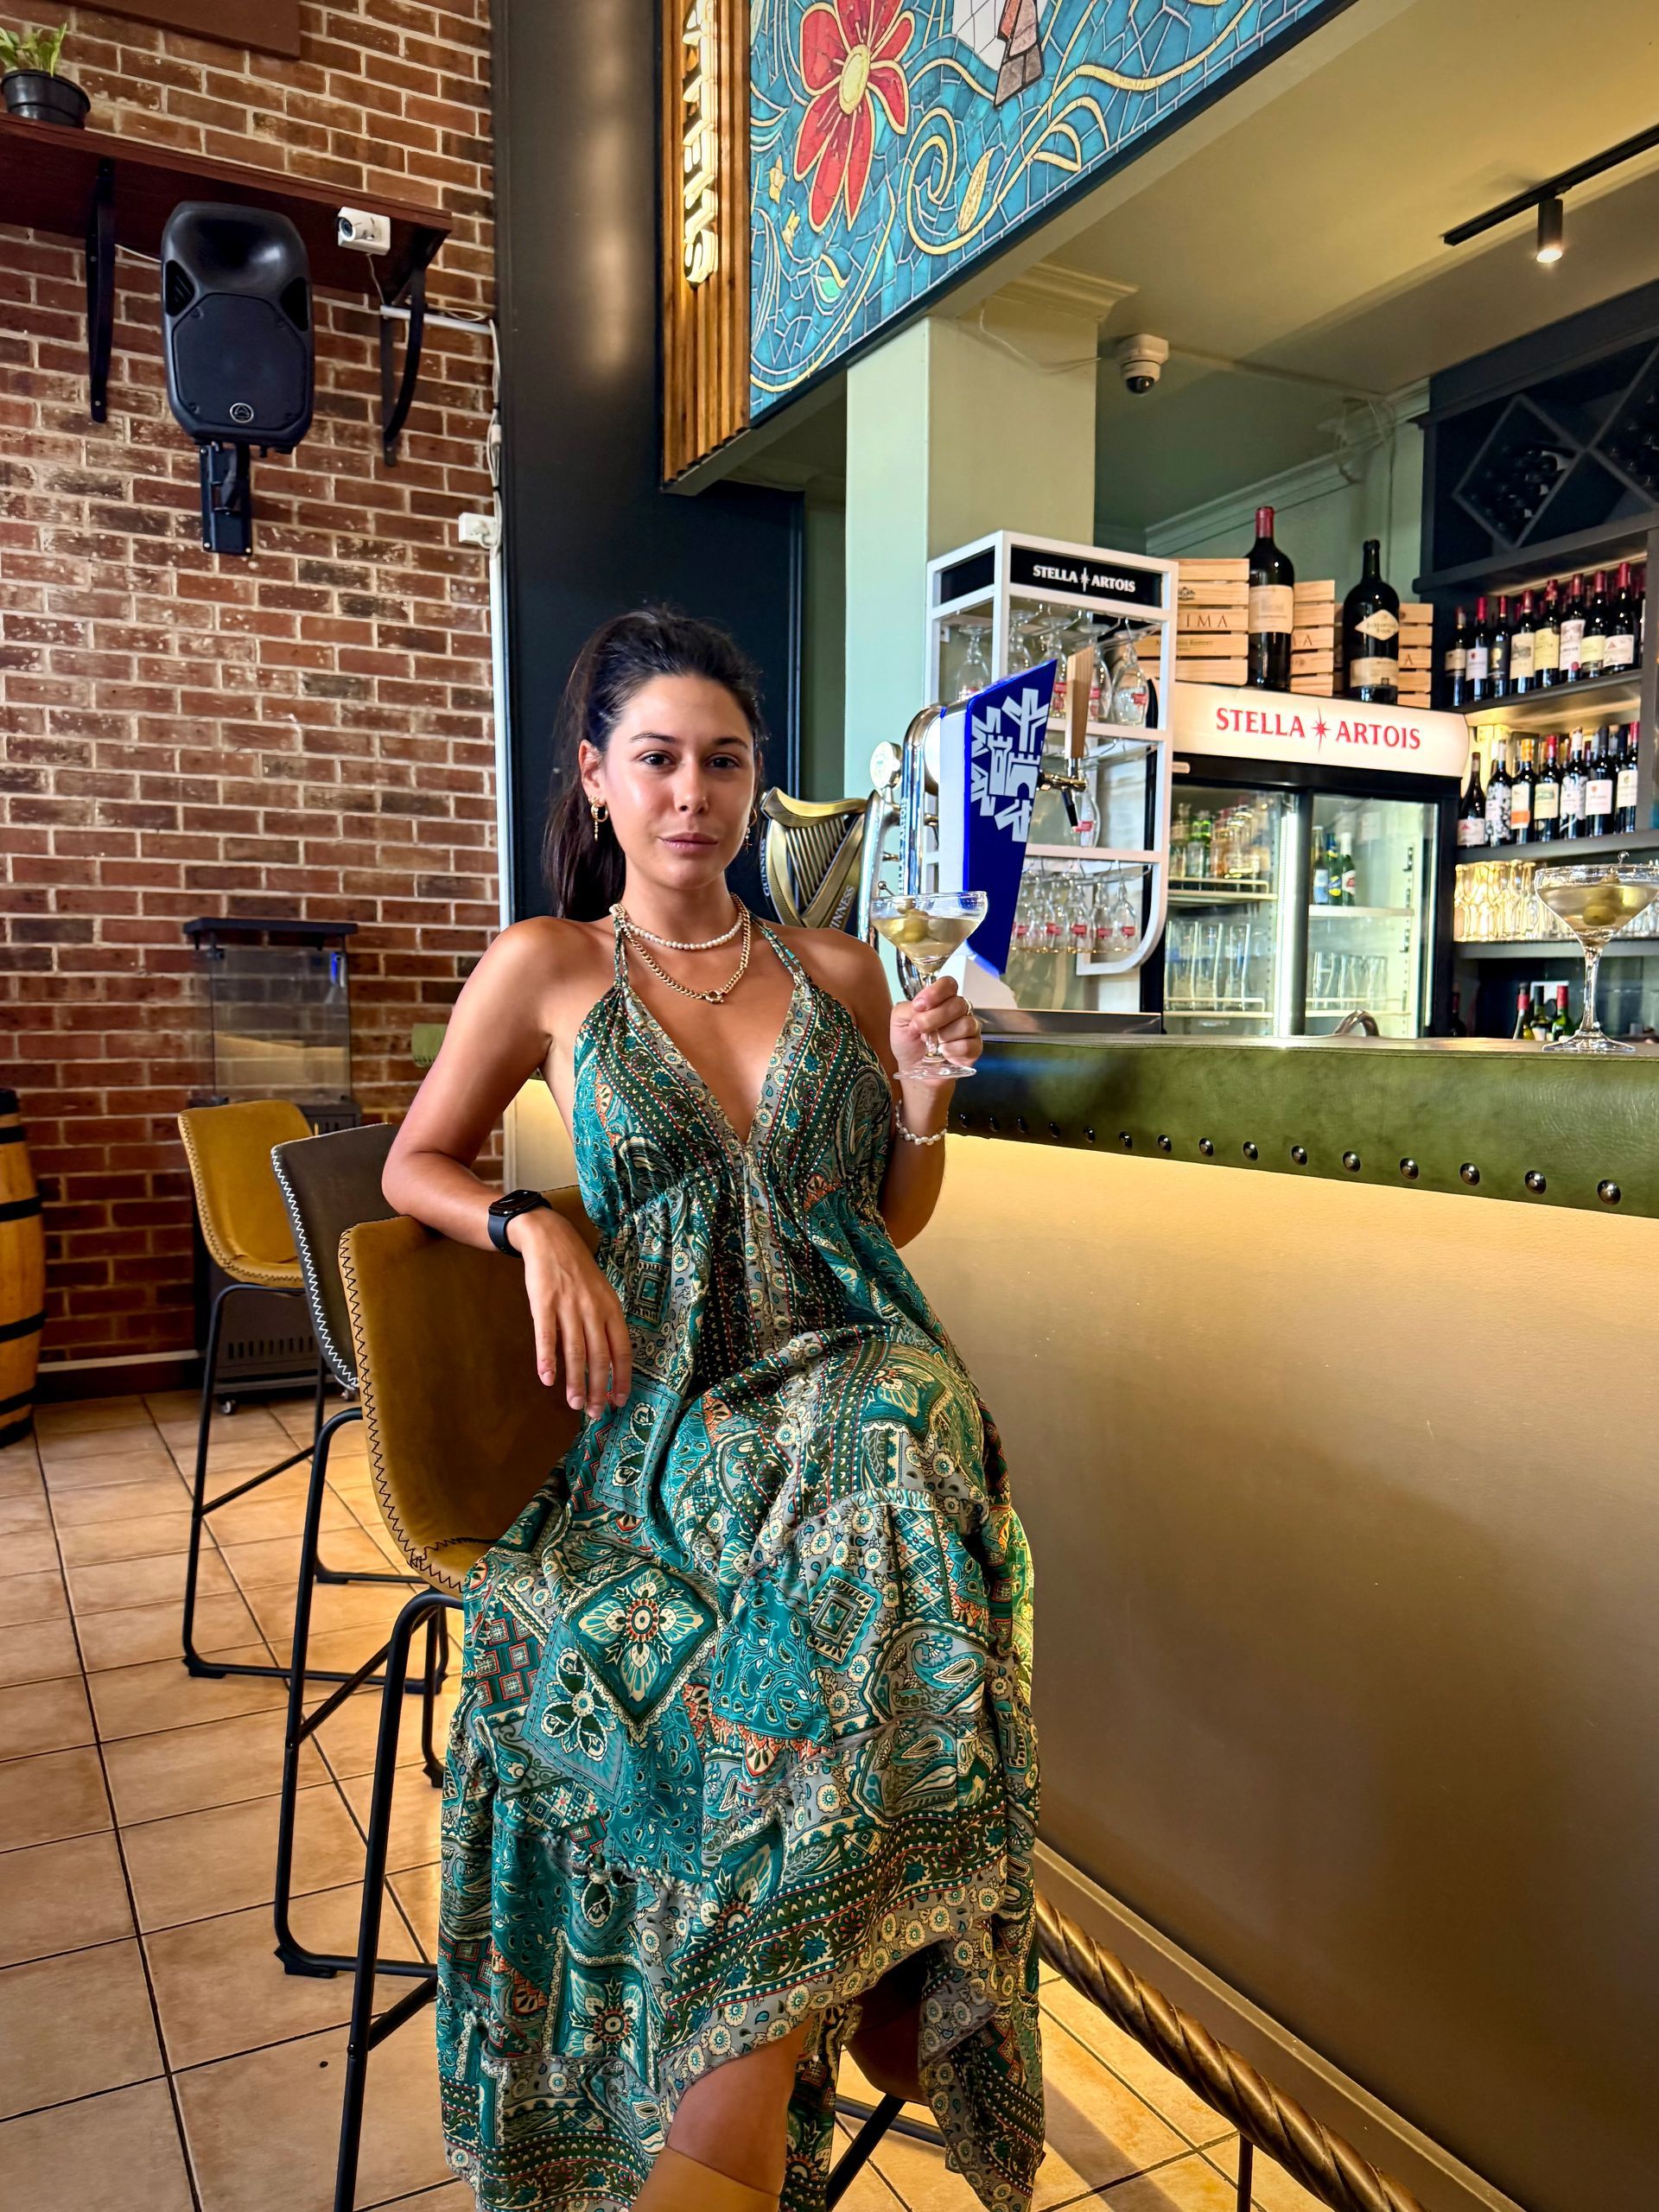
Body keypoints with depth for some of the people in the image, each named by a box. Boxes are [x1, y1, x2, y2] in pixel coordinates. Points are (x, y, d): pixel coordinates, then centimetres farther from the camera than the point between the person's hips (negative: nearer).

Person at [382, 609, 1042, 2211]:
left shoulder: (837, 971, 12)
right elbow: (417, 1168, 13)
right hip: (668, 1409, -1)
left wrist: (922, 1100, -3)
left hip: (852, 1374, 1)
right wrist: (535, 1228, -8)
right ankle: (873, 2013, -12)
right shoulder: (546, 969, 5)